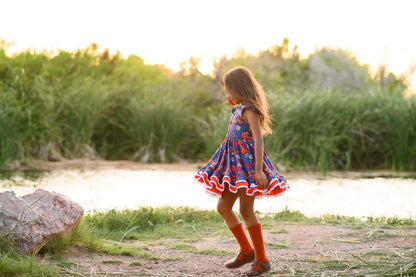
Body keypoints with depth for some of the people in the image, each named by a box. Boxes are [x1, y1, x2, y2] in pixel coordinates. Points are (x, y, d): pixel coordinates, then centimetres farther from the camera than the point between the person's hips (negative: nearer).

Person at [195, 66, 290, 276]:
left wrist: (258, 170, -30)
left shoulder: (249, 110, -13)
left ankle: (262, 259, 3)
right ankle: (247, 251, 20)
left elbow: (258, 140, -23)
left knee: (246, 211, -7)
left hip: (248, 164, -10)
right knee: (223, 207, 10)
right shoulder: (239, 110, 14)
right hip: (234, 164, 10)